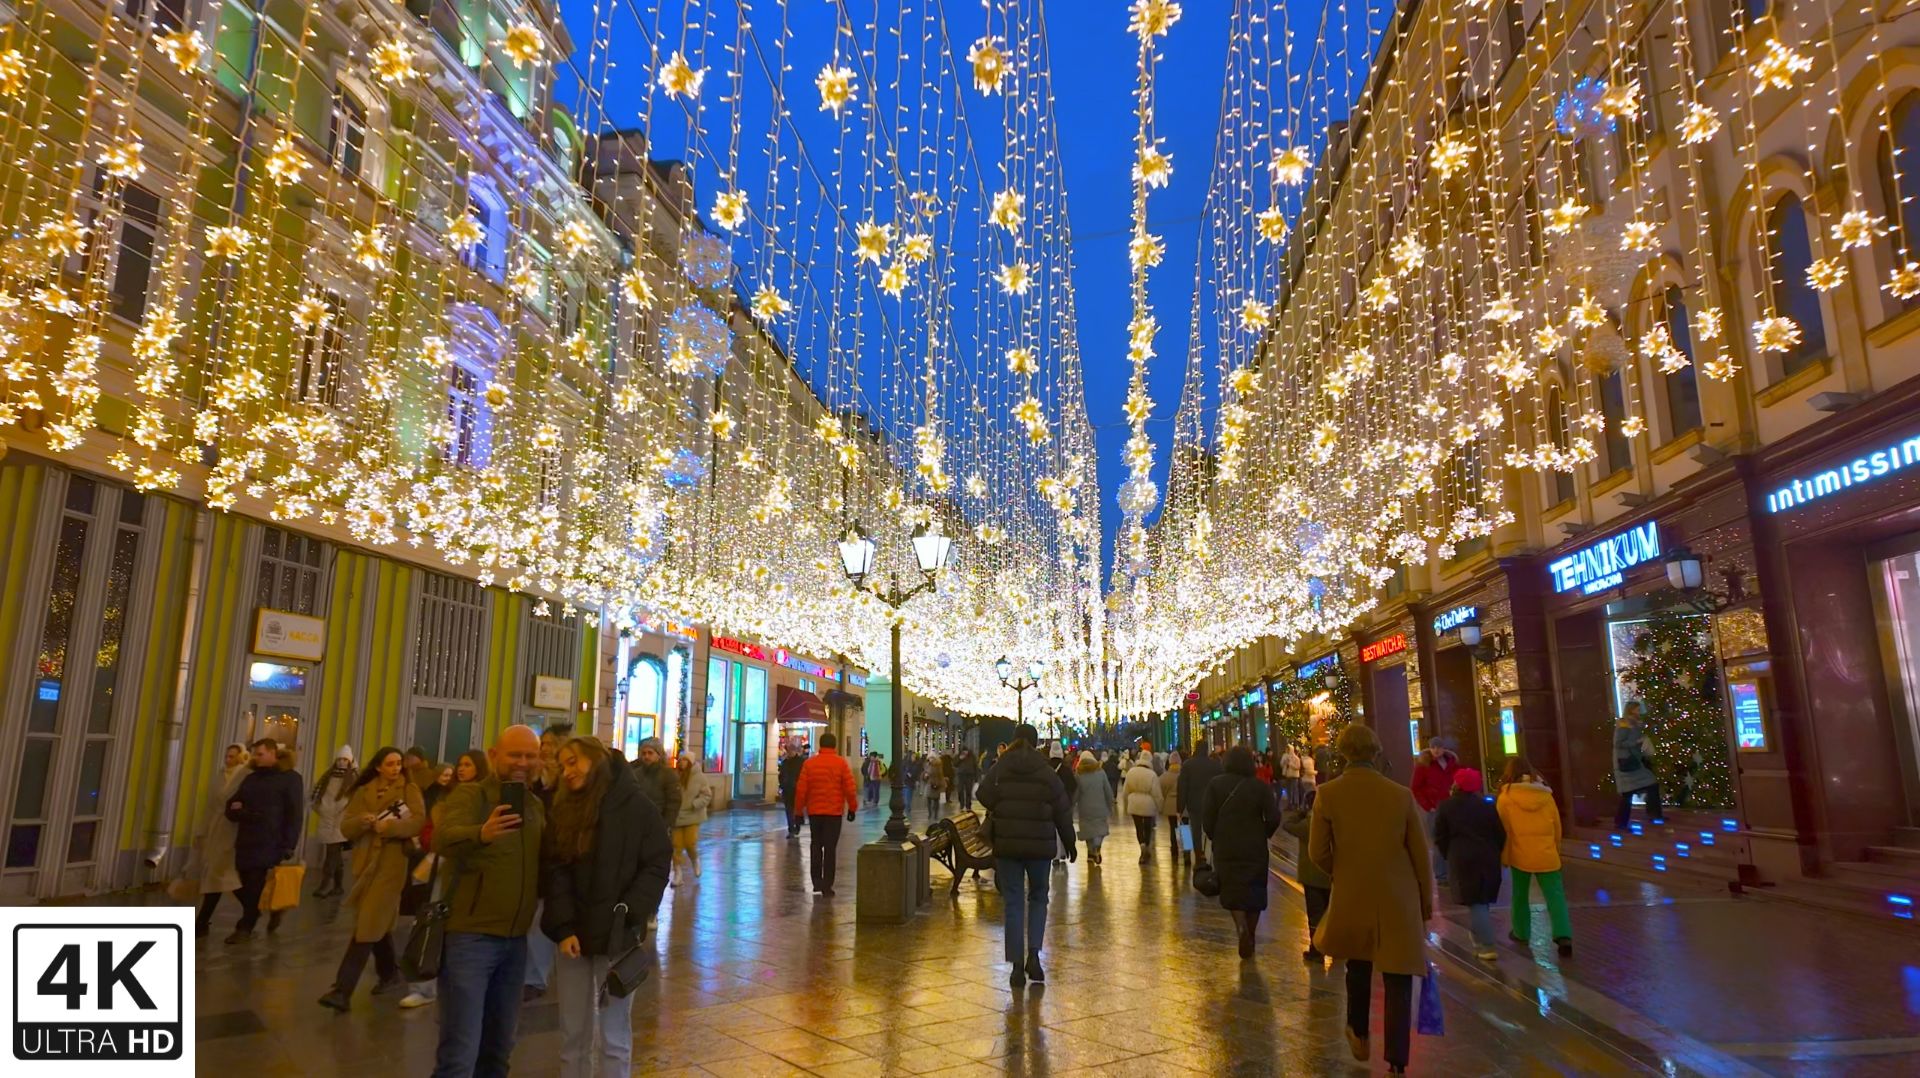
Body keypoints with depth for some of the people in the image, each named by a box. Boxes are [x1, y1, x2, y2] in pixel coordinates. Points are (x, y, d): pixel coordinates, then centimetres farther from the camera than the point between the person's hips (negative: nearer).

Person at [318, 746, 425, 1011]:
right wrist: (362, 821, -16)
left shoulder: (409, 789, 0)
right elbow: (345, 828, 4)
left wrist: (390, 826, -25)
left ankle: (342, 990, -9)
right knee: (377, 923, 15)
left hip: (391, 865, -5)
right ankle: (391, 973, 34)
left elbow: (418, 822, -12)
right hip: (364, 863, 5)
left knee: (367, 927, -9)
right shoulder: (363, 792, 11)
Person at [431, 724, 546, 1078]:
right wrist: (481, 834, -49)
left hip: (516, 939, 6)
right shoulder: (469, 794, -9)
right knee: (460, 1048, -4)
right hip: (470, 936, -6)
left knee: (500, 1043, 18)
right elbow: (442, 839, -30)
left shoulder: (536, 805, 10)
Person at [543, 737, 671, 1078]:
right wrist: (563, 927, -10)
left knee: (613, 1037, 4)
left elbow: (656, 867, -7)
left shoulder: (637, 807, -5)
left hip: (617, 938, -4)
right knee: (573, 1035, 11)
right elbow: (555, 871, 1)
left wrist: (625, 917, -16)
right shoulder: (565, 809, 6)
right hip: (573, 934, 4)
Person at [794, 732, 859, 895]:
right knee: (830, 848, 3)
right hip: (834, 812, -2)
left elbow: (801, 790, 0)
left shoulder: (809, 763, 1)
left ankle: (817, 882, 12)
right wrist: (851, 808, 5)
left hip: (814, 811, 2)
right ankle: (827, 886, 3)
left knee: (815, 846, 15)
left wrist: (799, 811, 9)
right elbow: (849, 788, -6)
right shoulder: (841, 763, -4)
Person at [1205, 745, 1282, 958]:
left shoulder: (1216, 784, -5)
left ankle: (1242, 928, -18)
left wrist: (1215, 838, 10)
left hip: (1226, 848, -1)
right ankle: (1250, 937, 23)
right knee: (1254, 891, 15)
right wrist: (1264, 835, 9)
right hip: (1255, 848, 1)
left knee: (1232, 890, 6)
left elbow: (1208, 818, -6)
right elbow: (1273, 818, -10)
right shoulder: (1261, 786, -4)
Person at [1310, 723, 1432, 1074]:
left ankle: (1360, 1036, 39)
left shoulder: (1327, 794, -11)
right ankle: (1396, 1062, 9)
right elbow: (1420, 854, -1)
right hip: (1398, 899, 0)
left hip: (1351, 897, 1)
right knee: (1398, 982, 8)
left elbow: (1317, 851, -7)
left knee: (1358, 966, 25)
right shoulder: (1401, 795, -9)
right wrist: (1426, 900, 13)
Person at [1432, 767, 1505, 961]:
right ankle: (1481, 941, 28)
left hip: (1462, 859, -4)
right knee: (1483, 901, 17)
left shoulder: (1446, 807, -2)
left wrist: (1449, 856, 13)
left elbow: (1440, 838, -1)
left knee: (1475, 903, -2)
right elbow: (1501, 834, 7)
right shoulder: (1487, 805, 8)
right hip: (1488, 858, 4)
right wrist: (1495, 854, 19)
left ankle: (1486, 947, -5)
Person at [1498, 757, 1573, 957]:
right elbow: (1557, 828, 10)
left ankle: (1521, 932, 26)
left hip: (1520, 856, -1)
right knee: (1555, 896, 3)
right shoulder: (1546, 796, 2)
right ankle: (1564, 936, -10)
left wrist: (1504, 857, 6)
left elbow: (1503, 830, -4)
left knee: (1520, 895, 16)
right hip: (1547, 856, 2)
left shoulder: (1506, 797, -6)